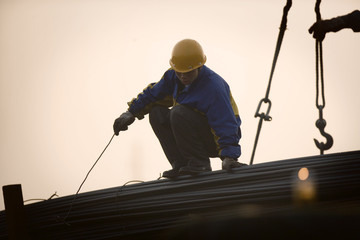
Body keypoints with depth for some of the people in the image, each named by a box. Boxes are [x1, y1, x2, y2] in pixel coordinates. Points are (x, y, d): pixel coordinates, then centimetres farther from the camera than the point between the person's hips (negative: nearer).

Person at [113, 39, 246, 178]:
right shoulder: (173, 76, -5)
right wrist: (131, 112, 12)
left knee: (179, 113, -28)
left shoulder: (213, 87, -27)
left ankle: (200, 163, -18)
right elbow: (153, 93, 14)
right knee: (156, 113, -5)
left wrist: (229, 156, -44)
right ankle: (181, 165, -8)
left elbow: (226, 123, -34)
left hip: (215, 141, -8)